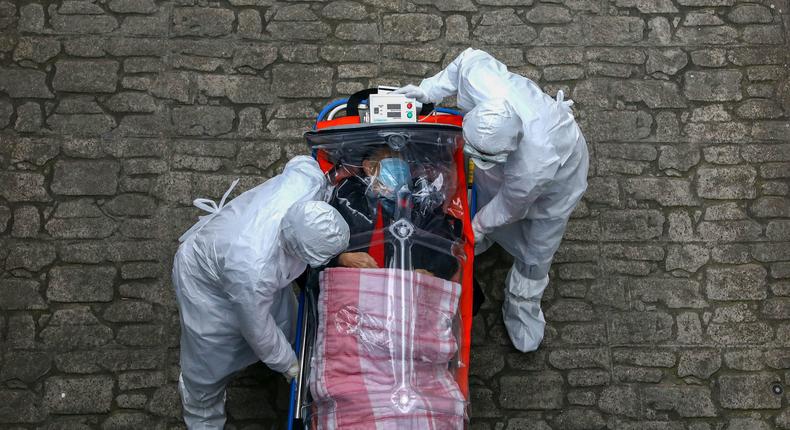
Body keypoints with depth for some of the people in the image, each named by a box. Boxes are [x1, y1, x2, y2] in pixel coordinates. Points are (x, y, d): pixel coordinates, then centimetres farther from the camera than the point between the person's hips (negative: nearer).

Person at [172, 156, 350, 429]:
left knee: (282, 316, 24)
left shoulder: (307, 179, -36)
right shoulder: (252, 271, -48)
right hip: (207, 280, -6)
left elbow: (301, 163, -8)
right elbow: (259, 330, -27)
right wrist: (289, 365, -10)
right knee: (211, 360, 14)